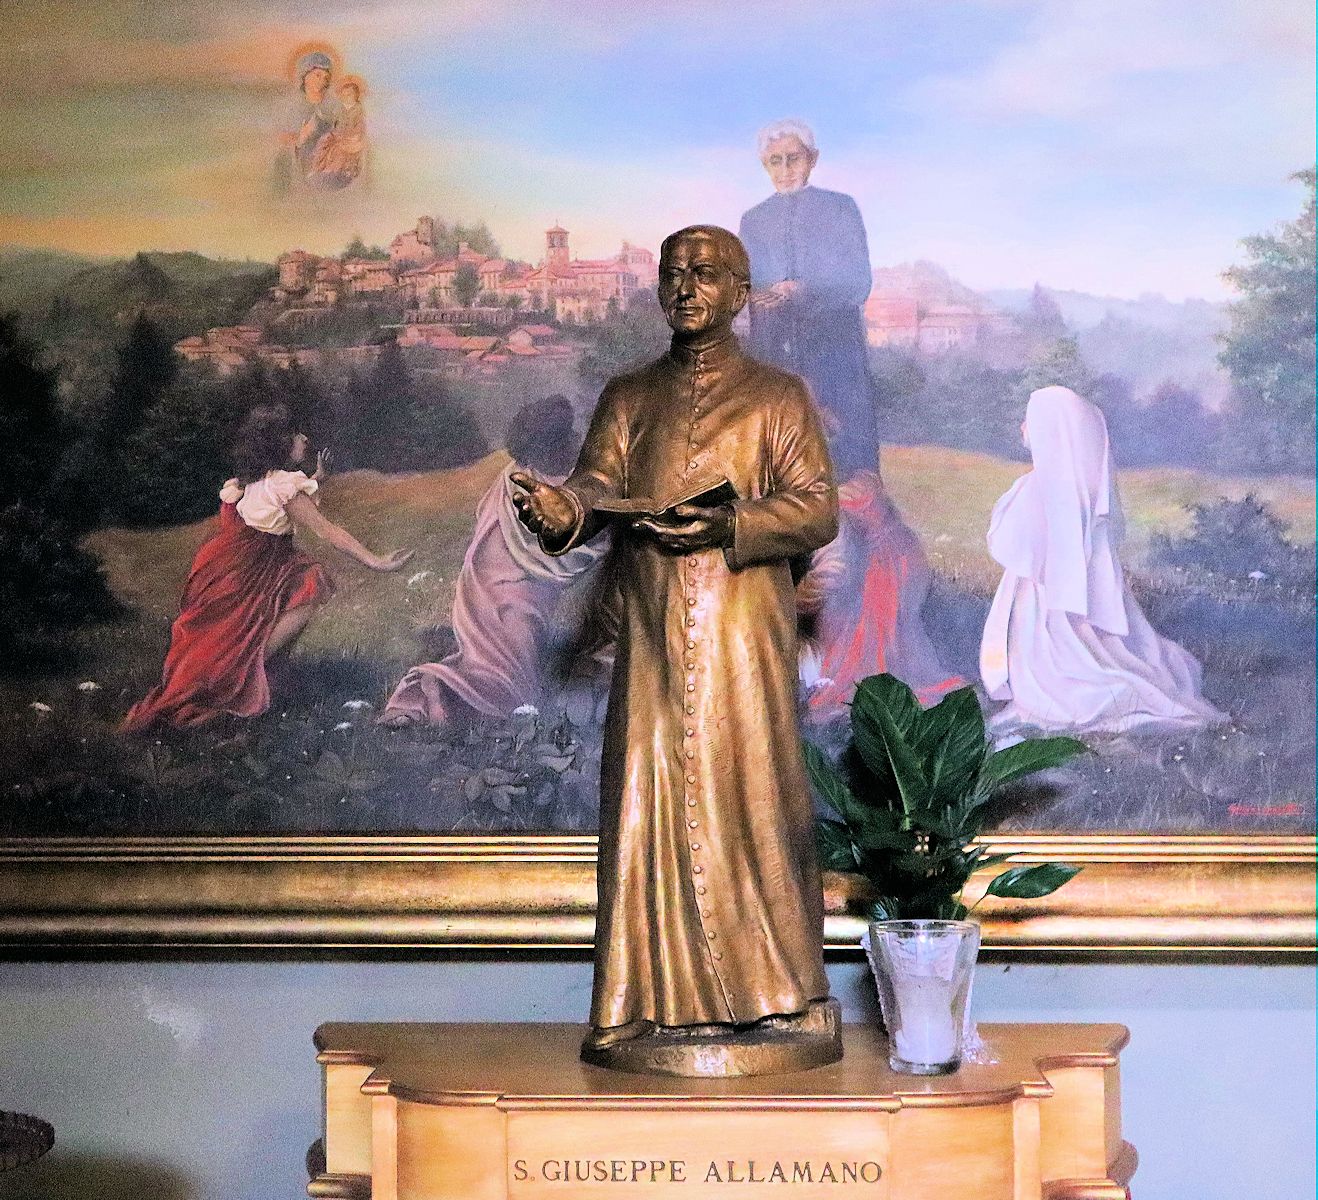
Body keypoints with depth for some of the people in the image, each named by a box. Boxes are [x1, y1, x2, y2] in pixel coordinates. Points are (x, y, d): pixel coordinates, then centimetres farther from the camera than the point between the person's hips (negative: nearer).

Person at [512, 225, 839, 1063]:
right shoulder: (630, 396, 17)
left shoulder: (778, 396, 8)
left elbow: (818, 509, -2)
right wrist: (563, 509, -22)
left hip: (745, 637, -2)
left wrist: (730, 525, -20)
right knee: (649, 806, -1)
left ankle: (773, 992, 6)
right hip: (653, 639, 3)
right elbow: (600, 482, 1)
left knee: (752, 799, -4)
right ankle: (650, 1002, 3)